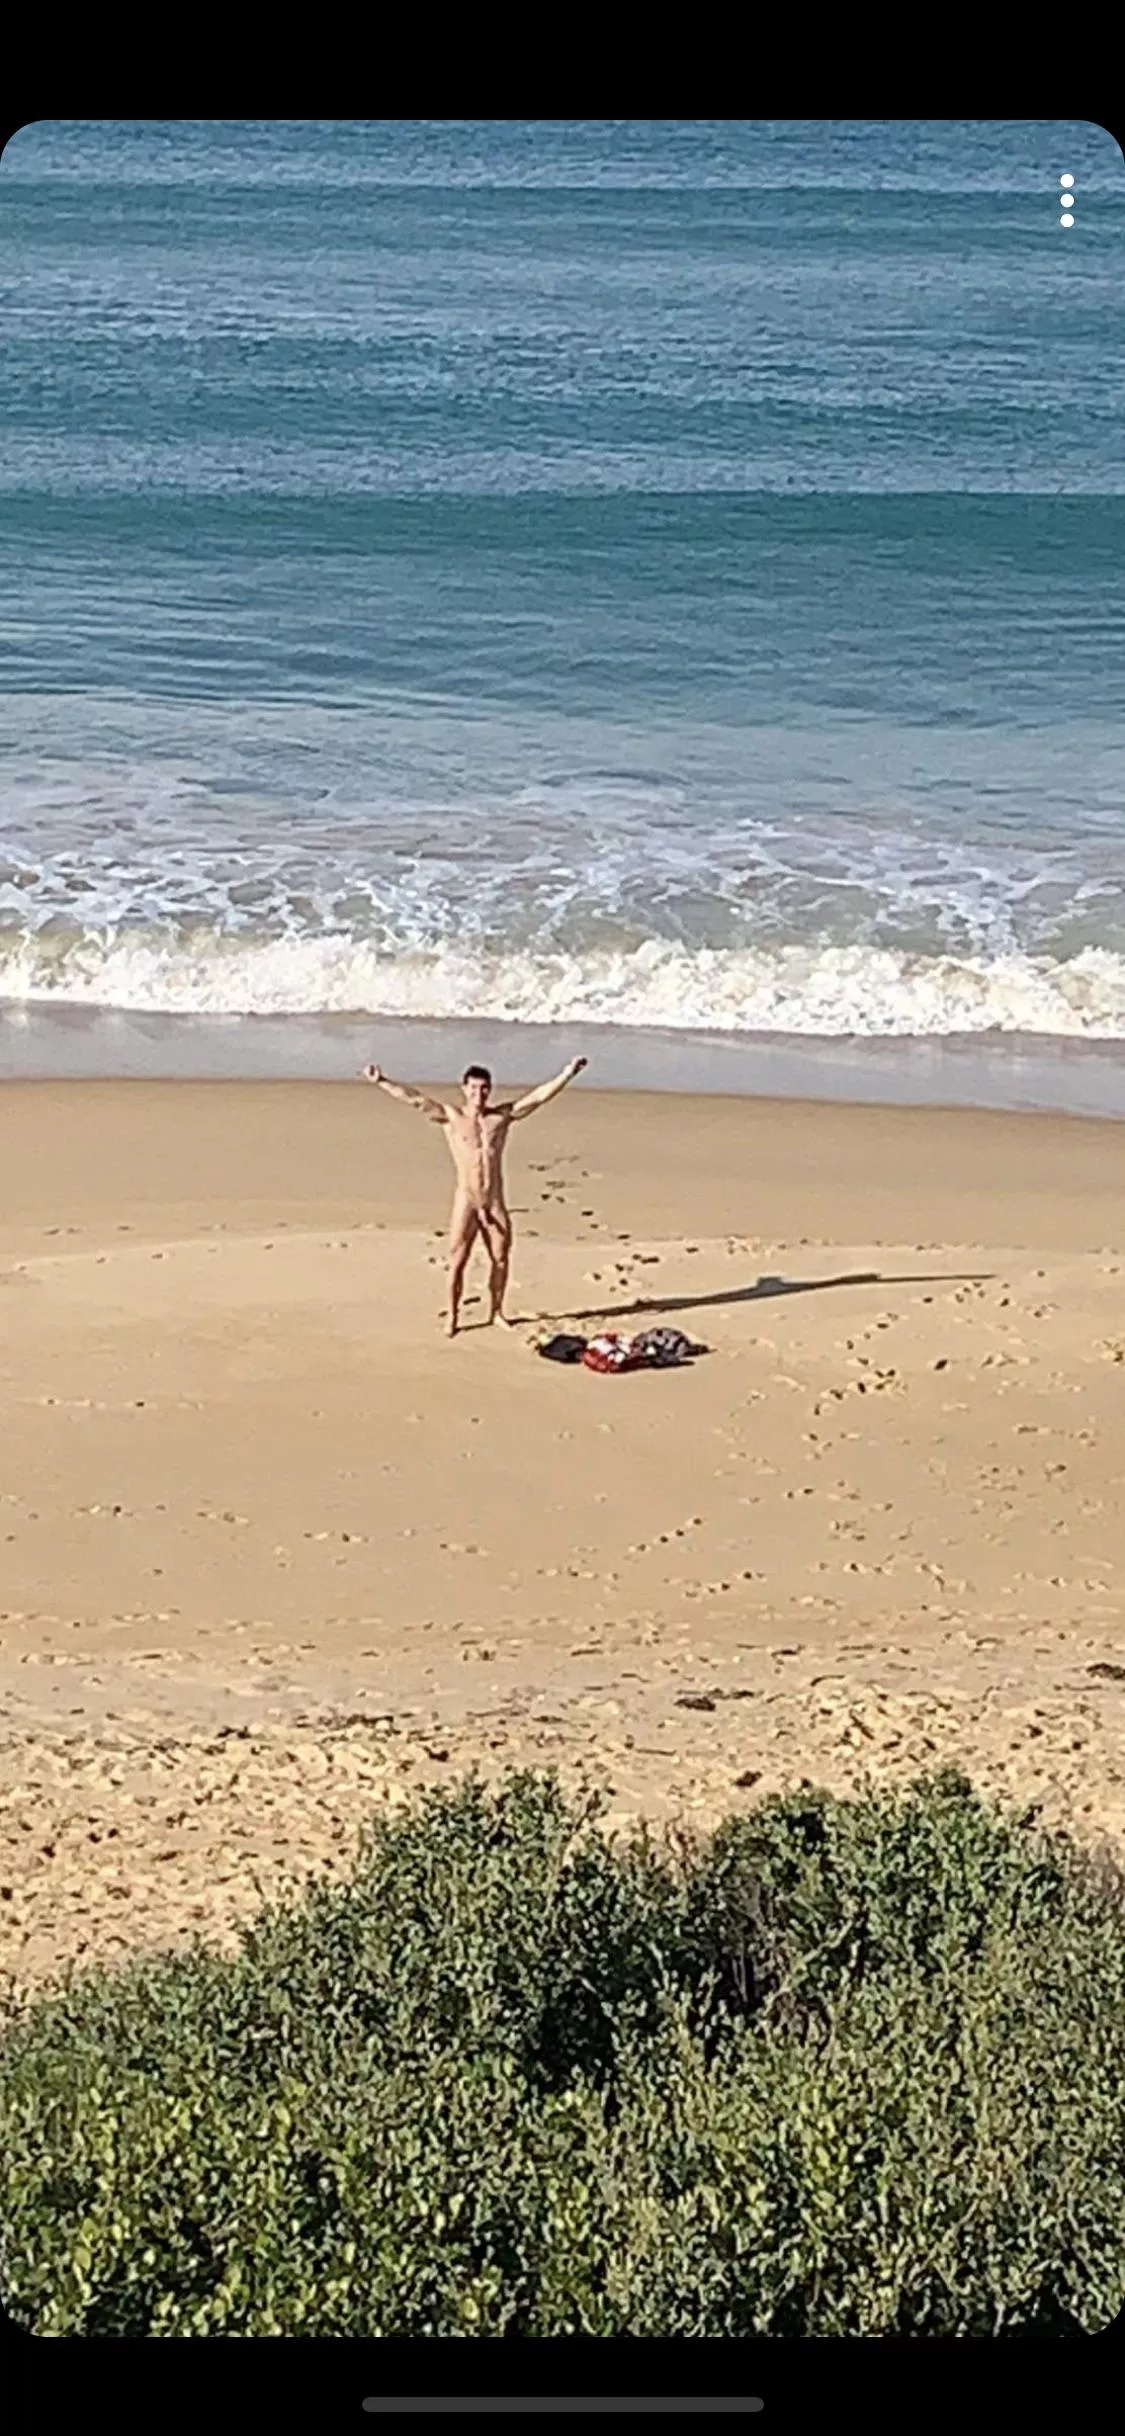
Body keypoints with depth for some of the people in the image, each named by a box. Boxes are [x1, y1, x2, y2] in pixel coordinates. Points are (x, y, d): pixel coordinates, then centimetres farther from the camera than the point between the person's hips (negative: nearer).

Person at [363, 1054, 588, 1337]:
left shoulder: (503, 1116, 3)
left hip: (495, 1204, 3)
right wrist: (381, 1081, -20)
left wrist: (568, 1073, -6)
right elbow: (414, 1099, -11)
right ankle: (453, 1317, 10)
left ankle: (496, 1312, 26)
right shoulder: (451, 1117, -2)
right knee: (457, 1263, -1)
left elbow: (539, 1096, 1)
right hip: (466, 1203, -3)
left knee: (501, 1259, 10)